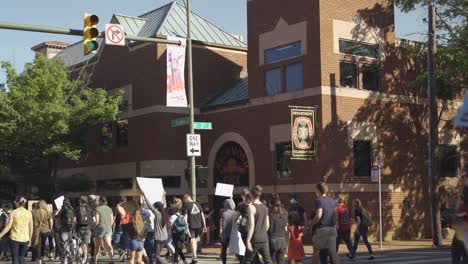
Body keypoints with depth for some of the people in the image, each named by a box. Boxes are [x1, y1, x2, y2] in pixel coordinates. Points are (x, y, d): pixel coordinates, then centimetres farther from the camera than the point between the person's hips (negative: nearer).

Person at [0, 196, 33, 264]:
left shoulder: (13, 213, -5)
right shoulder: (29, 213, 2)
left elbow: (8, 227, -10)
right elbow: (31, 228, 6)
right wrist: (30, 239, 17)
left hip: (15, 238, -2)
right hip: (25, 239, 3)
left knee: (15, 258, 7)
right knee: (21, 257, 19)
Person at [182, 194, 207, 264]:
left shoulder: (185, 206, -4)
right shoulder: (198, 205, 12)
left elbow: (185, 217, -11)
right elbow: (202, 215, 11)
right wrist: (204, 226, 13)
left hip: (191, 226, -5)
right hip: (199, 225, 5)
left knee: (192, 241, -4)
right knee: (195, 240, 19)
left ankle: (194, 257, -11)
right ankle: (194, 255, 21)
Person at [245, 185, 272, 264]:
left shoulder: (251, 207, -11)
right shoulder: (265, 207, 9)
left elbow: (251, 224, -17)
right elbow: (267, 225, 13)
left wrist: (248, 240, -17)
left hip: (255, 240, -6)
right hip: (264, 239, 6)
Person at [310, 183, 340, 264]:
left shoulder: (319, 200, -9)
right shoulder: (332, 201, 12)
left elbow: (318, 215, -19)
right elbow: (336, 215, 14)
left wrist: (312, 223, -4)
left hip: (322, 229, -6)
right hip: (332, 229, 6)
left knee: (316, 251, 5)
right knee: (333, 252, 6)